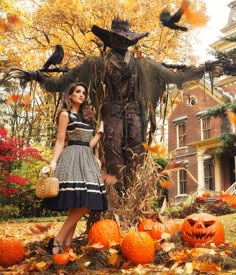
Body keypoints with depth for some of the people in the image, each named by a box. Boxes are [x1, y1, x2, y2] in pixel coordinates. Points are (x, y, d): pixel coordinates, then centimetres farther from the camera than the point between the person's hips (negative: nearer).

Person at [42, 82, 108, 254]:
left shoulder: (87, 115, 22)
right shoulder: (65, 114, 2)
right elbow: (60, 141, -6)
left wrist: (101, 132, 19)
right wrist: (53, 162, -17)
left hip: (87, 158, 8)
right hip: (73, 157, -8)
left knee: (84, 202, -1)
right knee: (80, 203, -20)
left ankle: (67, 243, 2)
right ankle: (58, 241, -15)